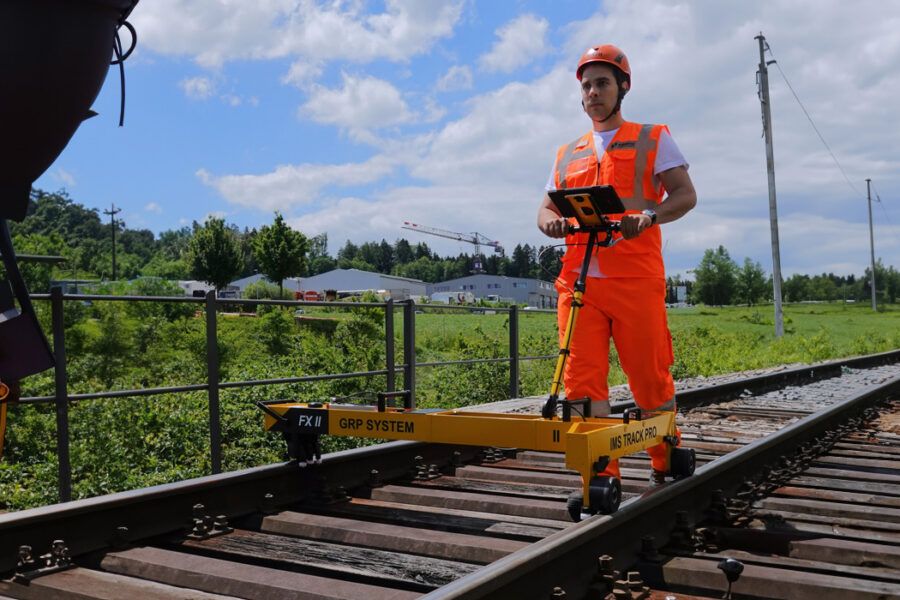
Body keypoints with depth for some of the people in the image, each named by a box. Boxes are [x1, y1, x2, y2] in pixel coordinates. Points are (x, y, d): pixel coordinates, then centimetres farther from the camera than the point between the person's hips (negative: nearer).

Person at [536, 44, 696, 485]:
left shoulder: (652, 140, 14)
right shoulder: (567, 155, 24)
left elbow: (685, 195, 3)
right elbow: (546, 209, 21)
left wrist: (649, 216, -18)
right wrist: (550, 222, -5)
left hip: (635, 280, -3)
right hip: (578, 280, 3)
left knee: (650, 379, 0)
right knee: (582, 380, -7)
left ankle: (666, 462, 23)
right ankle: (601, 477, -2)